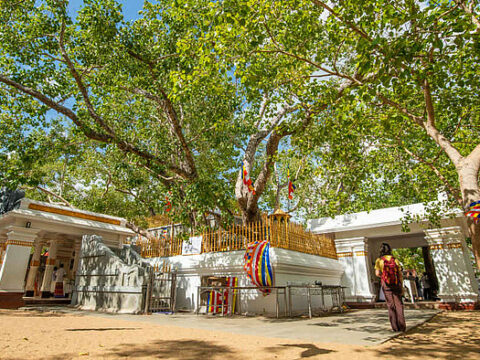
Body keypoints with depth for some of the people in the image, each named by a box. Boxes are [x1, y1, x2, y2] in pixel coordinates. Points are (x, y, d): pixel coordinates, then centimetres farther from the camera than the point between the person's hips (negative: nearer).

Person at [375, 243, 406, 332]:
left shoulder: (379, 260, 1)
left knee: (391, 305, 4)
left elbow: (377, 273, -8)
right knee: (399, 305, 8)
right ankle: (402, 326, 1)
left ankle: (395, 327, 3)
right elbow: (400, 275, 4)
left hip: (386, 285, -1)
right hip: (396, 284, 2)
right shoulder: (395, 260, 6)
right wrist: (402, 287, 8)